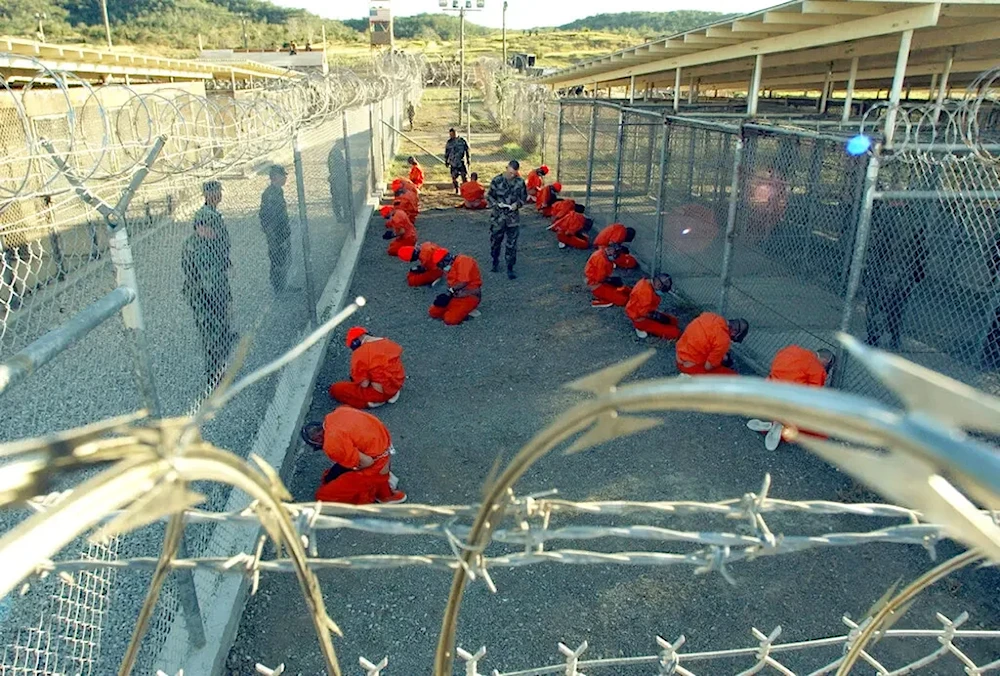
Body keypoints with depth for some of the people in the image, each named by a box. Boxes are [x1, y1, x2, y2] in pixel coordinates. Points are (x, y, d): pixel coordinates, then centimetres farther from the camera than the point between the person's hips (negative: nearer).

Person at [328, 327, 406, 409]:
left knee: (335, 389, 4)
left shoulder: (360, 353, -19)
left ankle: (374, 401, -2)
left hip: (380, 392, -7)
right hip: (396, 385, 7)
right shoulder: (390, 343, 0)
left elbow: (364, 384, -18)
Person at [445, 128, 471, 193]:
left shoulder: (462, 141, -3)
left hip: (461, 162, -2)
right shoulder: (449, 142, 6)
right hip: (453, 163, 2)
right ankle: (457, 190, 15)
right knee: (454, 177, 2)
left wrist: (468, 159, 6)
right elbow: (447, 152, 15)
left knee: (464, 176, -5)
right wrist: (446, 161, 16)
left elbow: (467, 150, 5)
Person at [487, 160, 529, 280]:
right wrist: (496, 204, -17)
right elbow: (489, 196, 1)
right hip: (498, 217, 0)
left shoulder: (520, 182, -3)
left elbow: (524, 197, 8)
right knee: (495, 241, 13)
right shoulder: (497, 180, -6)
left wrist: (517, 204, -12)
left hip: (513, 218, 0)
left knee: (512, 244, 3)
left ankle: (510, 268, 12)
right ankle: (495, 261, 38)